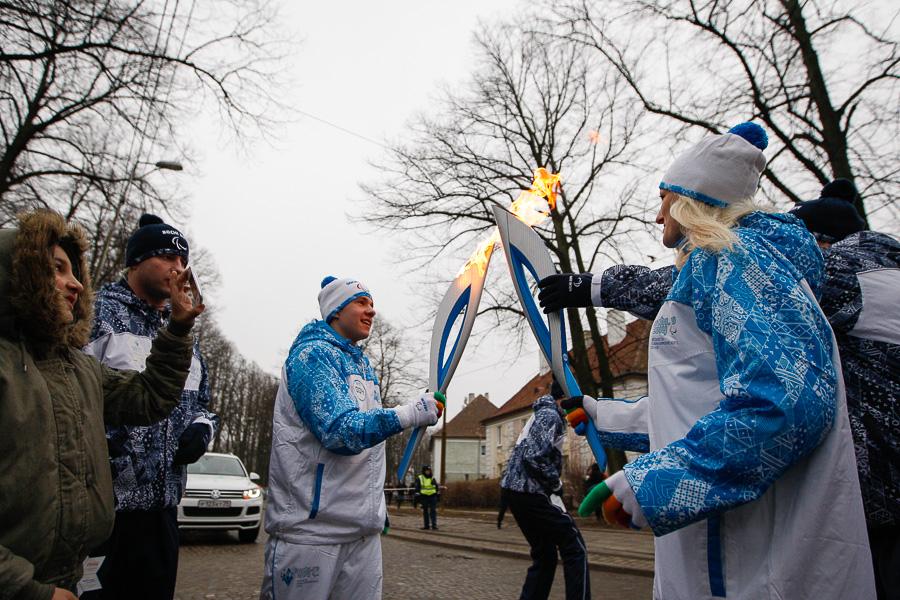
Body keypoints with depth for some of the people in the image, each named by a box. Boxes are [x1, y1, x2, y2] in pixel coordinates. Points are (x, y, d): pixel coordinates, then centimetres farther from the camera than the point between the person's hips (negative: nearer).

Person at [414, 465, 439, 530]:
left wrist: (438, 495, 12)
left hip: (432, 496, 1)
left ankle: (434, 524, -5)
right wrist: (417, 495, -5)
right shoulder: (419, 478, 4)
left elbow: (437, 487, 16)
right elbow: (417, 488, 3)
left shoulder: (433, 478, 11)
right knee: (425, 511, 5)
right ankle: (426, 525, 12)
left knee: (433, 511, -6)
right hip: (424, 497, -1)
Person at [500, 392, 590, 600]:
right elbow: (535, 456, -23)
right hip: (530, 492, -10)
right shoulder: (550, 415, -10)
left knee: (544, 553, 16)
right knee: (575, 548, -1)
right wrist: (556, 484, -10)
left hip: (515, 490, 10)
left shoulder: (540, 414, 21)